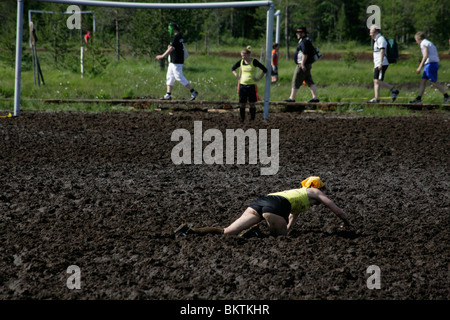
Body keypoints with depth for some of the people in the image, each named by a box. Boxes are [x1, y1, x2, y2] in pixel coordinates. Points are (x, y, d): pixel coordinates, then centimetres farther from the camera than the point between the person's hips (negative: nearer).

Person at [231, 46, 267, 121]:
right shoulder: (241, 62, 4)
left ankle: (252, 119, 6)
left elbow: (265, 70, -2)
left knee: (252, 104, 0)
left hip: (252, 85, -3)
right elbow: (233, 68, 20)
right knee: (242, 104, 3)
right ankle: (242, 119, 11)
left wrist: (259, 78, -6)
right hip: (242, 85, 3)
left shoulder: (254, 62, -6)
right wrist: (237, 76, 8)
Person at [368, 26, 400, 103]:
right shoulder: (376, 40, 21)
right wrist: (375, 66, 25)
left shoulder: (381, 39, -10)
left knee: (378, 81, -15)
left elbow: (382, 52, -21)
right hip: (377, 64, 10)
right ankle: (376, 98, 3)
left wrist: (380, 63, -27)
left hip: (382, 64, -10)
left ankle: (394, 91, -10)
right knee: (376, 81, 5)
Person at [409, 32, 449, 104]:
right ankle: (418, 99, 5)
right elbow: (437, 56, 24)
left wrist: (420, 67, -22)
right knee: (423, 81, 8)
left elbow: (425, 56, -21)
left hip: (430, 64, -10)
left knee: (434, 82, -8)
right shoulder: (430, 43, 22)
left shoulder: (424, 44, -8)